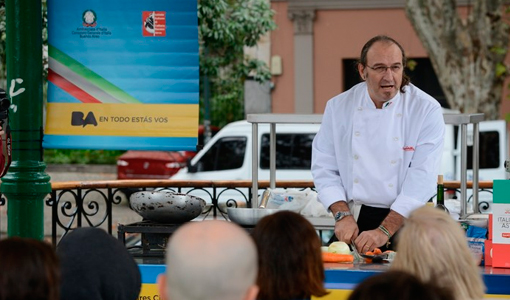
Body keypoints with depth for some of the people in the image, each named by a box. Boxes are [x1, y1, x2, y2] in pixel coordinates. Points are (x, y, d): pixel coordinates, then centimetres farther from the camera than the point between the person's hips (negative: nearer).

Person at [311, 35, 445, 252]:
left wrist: (384, 231, -19)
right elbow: (324, 168, 8)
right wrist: (342, 215, -8)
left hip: (405, 220, -1)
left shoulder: (427, 109, -5)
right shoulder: (339, 107, 5)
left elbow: (422, 177, -12)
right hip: (355, 219, 2)